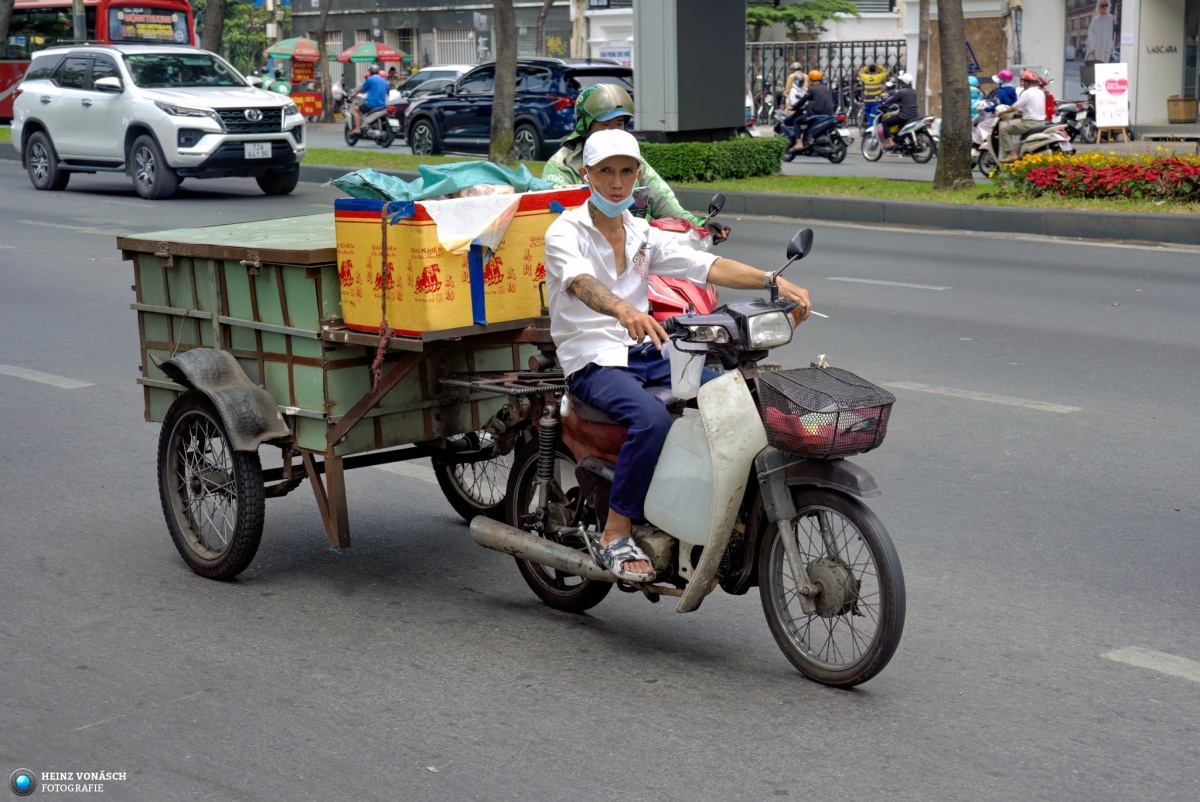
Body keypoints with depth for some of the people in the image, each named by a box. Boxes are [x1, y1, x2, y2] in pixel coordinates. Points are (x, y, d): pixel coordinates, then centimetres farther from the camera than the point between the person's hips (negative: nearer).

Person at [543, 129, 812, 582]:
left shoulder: (643, 235, 15)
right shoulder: (565, 232, -5)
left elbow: (707, 266, 4)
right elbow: (580, 282, -28)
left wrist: (773, 281, -13)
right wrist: (624, 311, -50)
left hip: (645, 352, 6)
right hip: (592, 361, -6)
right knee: (651, 418, -35)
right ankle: (614, 538, -24)